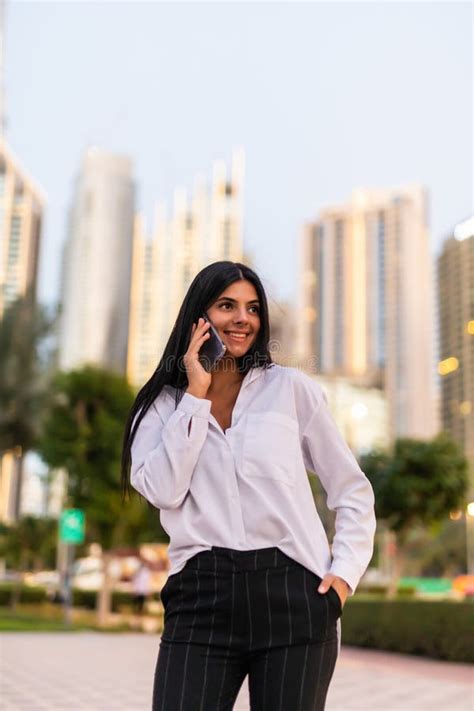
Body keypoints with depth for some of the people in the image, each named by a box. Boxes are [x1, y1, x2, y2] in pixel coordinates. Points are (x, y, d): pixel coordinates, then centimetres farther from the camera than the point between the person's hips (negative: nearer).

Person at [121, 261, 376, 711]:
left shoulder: (291, 388, 7)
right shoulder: (162, 404, 10)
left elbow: (353, 491, 11)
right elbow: (162, 489, -8)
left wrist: (345, 573, -2)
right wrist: (196, 394, -5)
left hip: (292, 592, 0)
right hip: (201, 595, 1)